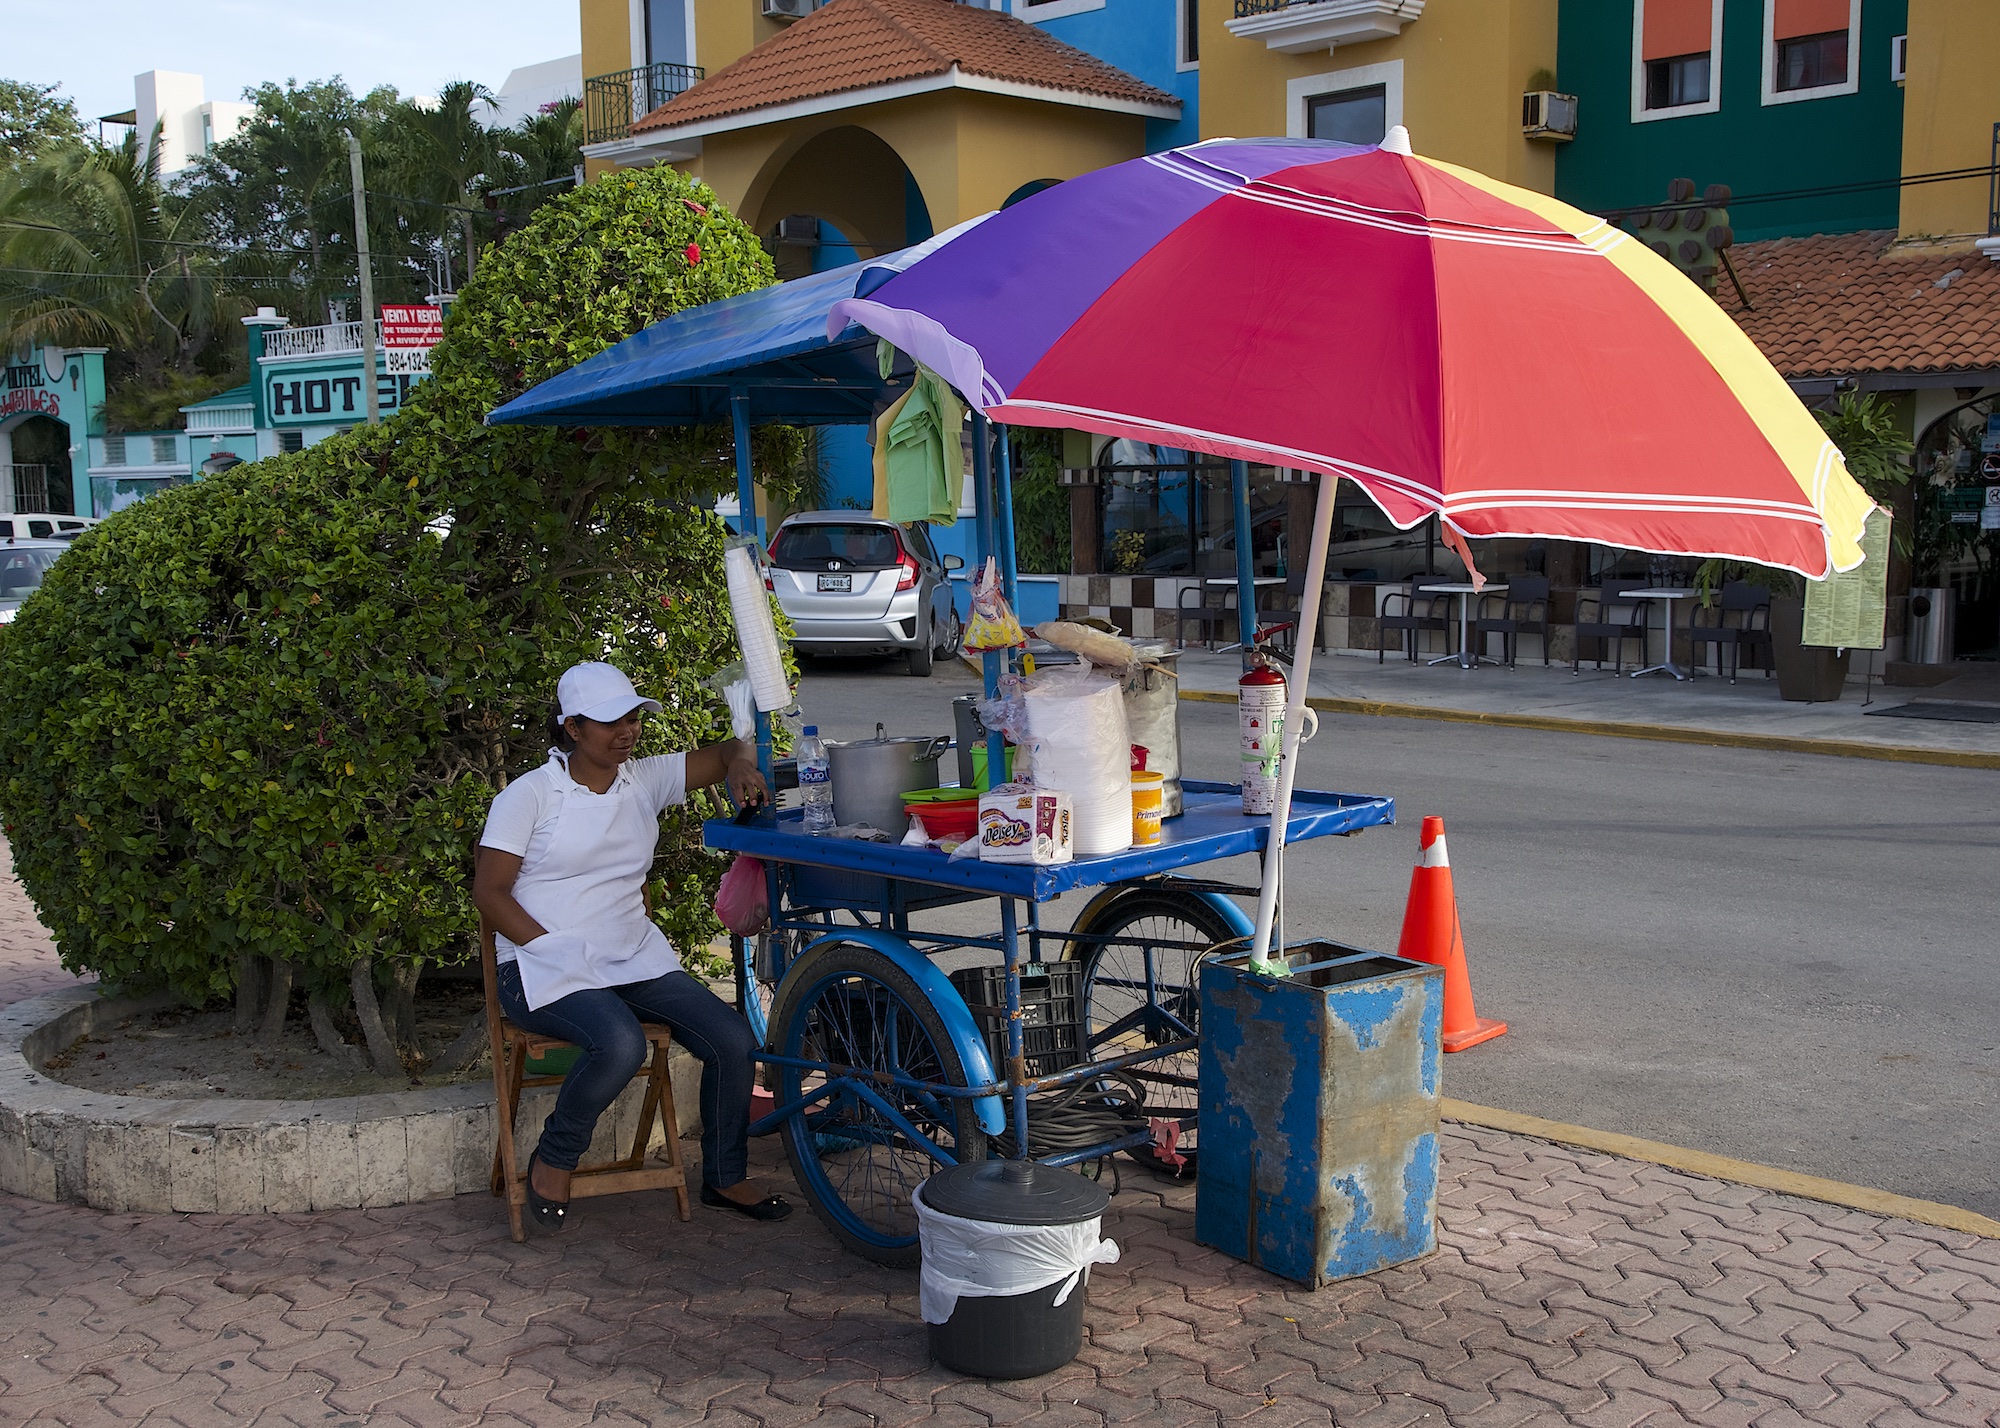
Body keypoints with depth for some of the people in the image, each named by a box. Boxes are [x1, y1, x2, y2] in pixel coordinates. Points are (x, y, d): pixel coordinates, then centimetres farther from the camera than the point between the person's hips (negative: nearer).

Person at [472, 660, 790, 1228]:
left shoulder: (645, 780, 11)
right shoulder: (530, 794, -3)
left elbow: (730, 752, 18)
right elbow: (489, 892, -6)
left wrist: (739, 766, -8)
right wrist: (559, 950, -17)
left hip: (635, 961, 5)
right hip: (544, 968, -5)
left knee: (733, 1039, -13)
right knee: (620, 1043, -35)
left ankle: (725, 1178, 9)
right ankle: (553, 1160, -7)